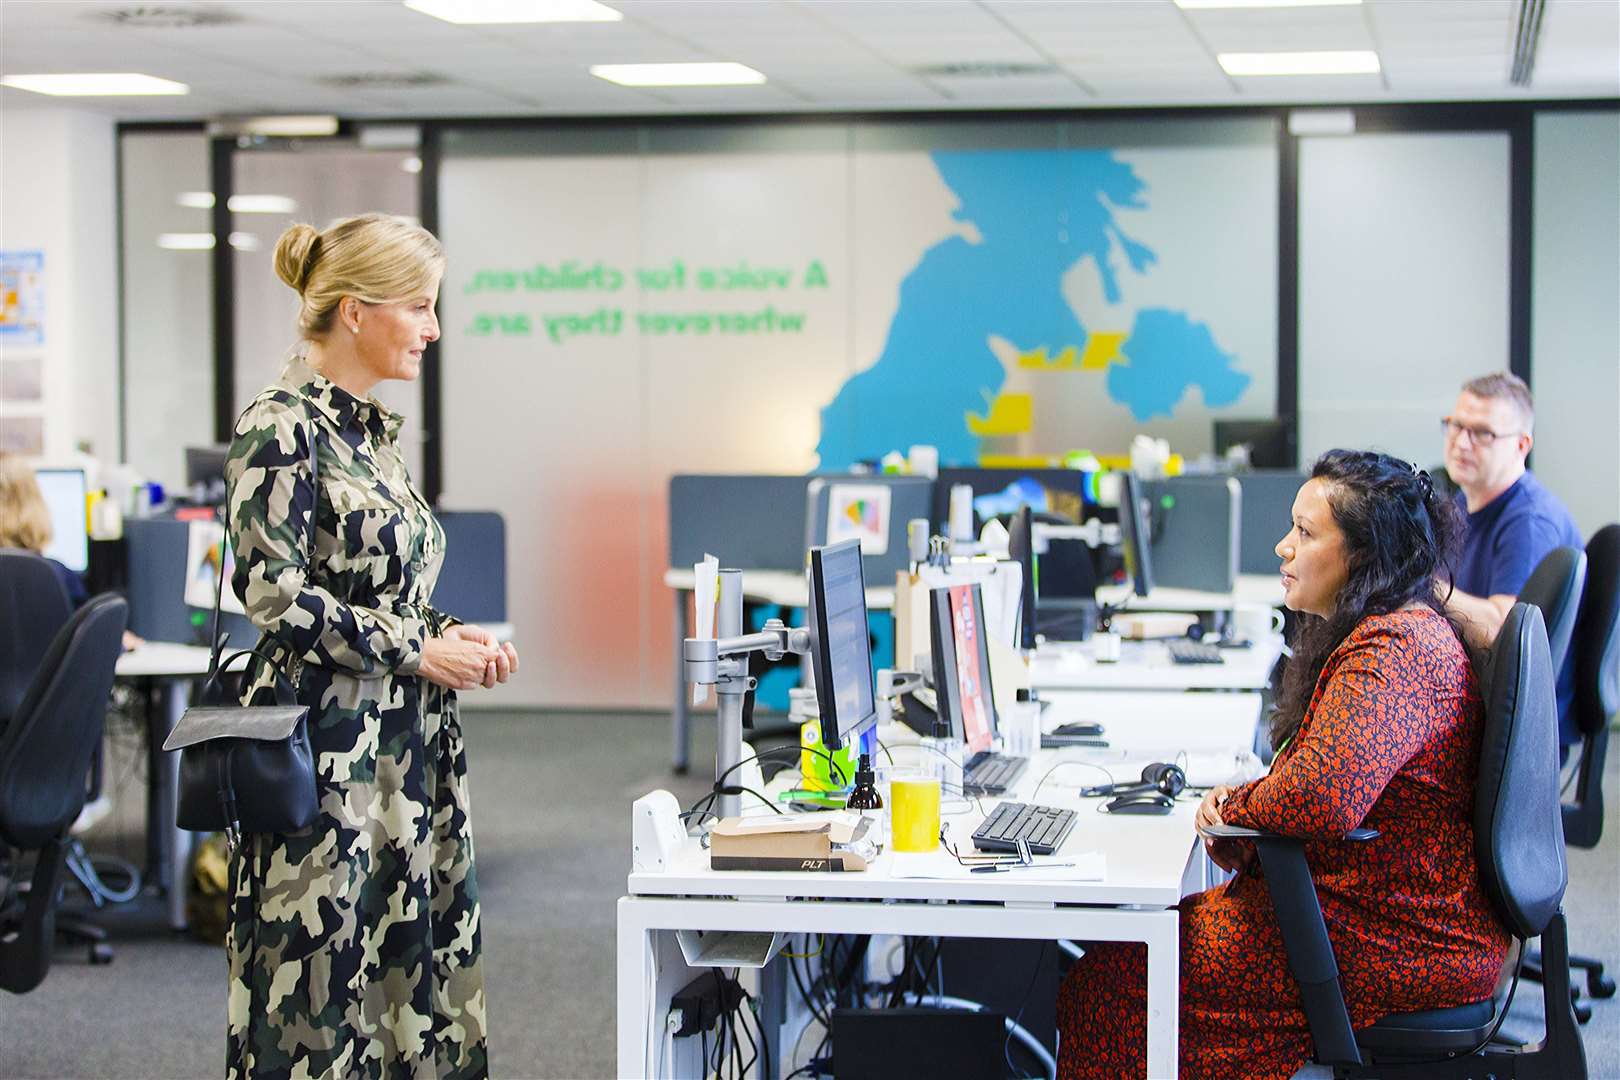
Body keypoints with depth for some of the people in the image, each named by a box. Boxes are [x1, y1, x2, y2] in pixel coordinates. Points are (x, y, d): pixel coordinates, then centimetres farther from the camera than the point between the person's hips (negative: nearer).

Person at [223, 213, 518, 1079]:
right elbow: (277, 596, -18)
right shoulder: (280, 429, -12)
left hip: (406, 745, 9)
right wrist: (419, 651, -13)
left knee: (417, 974, 9)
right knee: (323, 985, -3)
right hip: (331, 750, -9)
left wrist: (449, 634, 4)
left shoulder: (372, 428, 14)